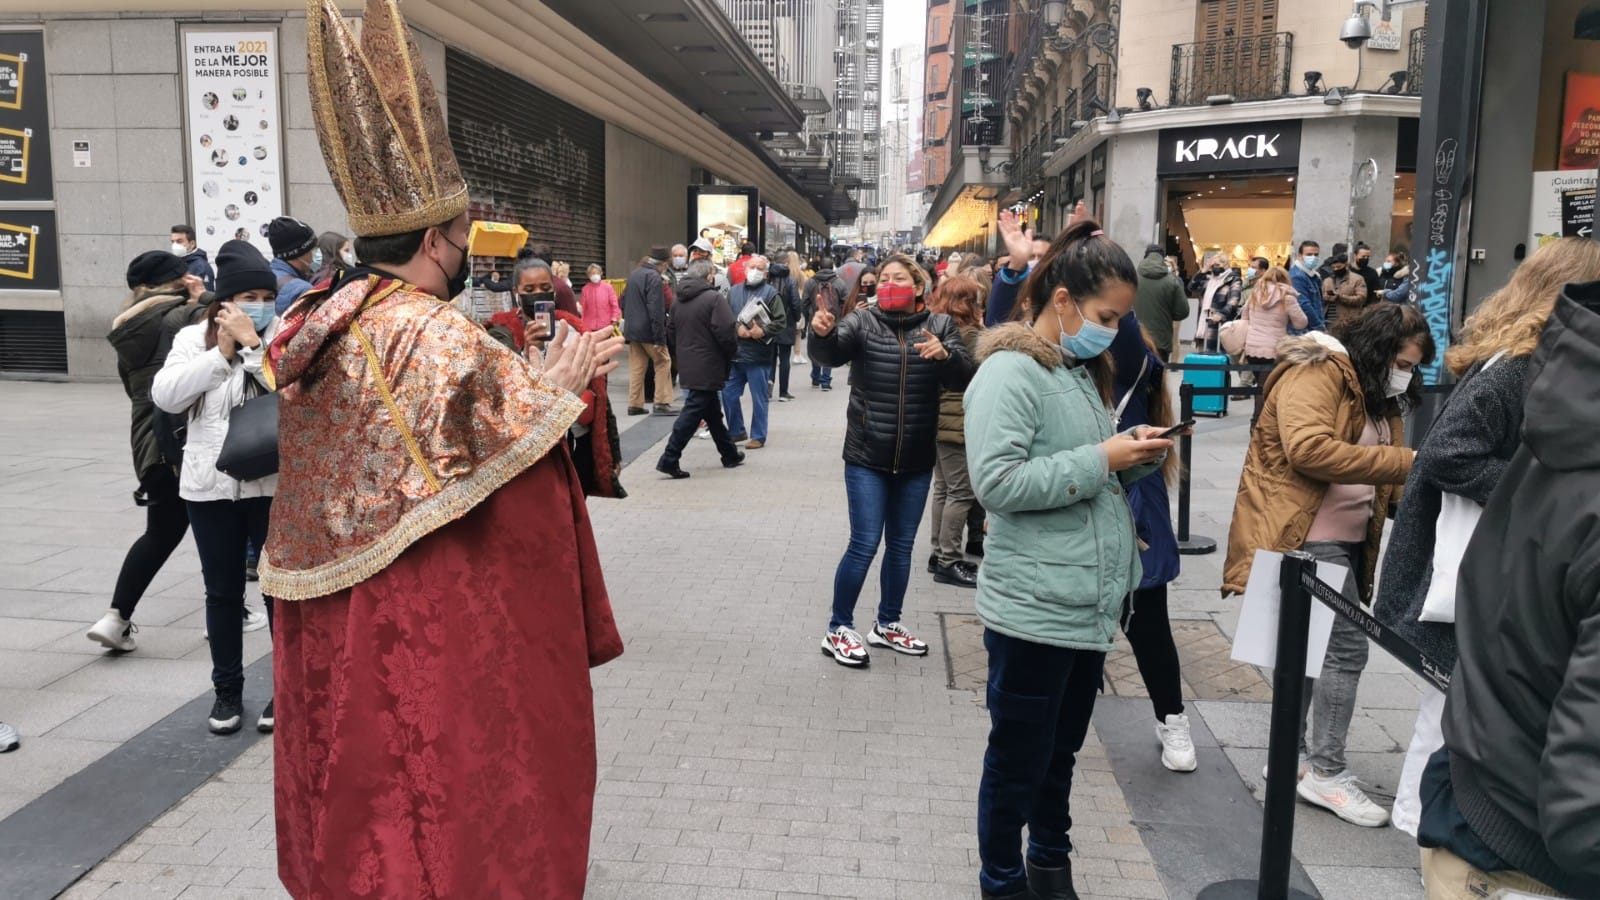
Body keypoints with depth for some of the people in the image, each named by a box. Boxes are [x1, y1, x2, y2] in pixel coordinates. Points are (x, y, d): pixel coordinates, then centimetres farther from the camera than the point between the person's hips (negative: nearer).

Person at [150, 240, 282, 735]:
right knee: (223, 591, 13)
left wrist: (252, 343, -19)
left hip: (273, 484, -2)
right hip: (210, 485, 3)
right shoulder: (194, 338, 5)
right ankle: (227, 689, 26)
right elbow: (165, 395, -8)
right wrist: (221, 353, -13)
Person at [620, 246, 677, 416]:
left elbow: (624, 302, 19)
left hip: (632, 330, 8)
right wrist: (660, 338, -20)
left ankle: (635, 404, 11)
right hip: (648, 331, -8)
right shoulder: (654, 277, -16)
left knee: (636, 367, 11)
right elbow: (656, 310, -21)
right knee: (663, 362, 4)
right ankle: (662, 403, 1)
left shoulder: (634, 274, 12)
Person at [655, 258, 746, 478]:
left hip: (688, 367, 8)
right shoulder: (713, 298, -14)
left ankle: (730, 455, 30)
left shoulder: (679, 301, 9)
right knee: (692, 414, -6)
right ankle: (669, 459, -7)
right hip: (708, 369, -8)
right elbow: (725, 333, -20)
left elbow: (671, 332, 14)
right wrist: (733, 353, -3)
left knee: (713, 412, 18)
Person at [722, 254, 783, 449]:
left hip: (759, 355, -5)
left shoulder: (770, 293, -3)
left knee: (759, 398, 2)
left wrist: (763, 331, -20)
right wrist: (737, 327, -12)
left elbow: (781, 321, -7)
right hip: (734, 353, 5)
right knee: (729, 394, 9)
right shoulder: (735, 291, 10)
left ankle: (758, 436, 14)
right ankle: (736, 431, 26)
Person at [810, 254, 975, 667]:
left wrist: (945, 355, -30)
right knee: (864, 544, -5)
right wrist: (822, 333, -42)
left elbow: (964, 378, -10)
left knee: (901, 545, 15)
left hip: (916, 459, 3)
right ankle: (839, 630, 11)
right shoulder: (862, 321, -3)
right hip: (867, 455, -3)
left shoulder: (940, 326, 1)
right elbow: (830, 354, -20)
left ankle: (888, 624, 32)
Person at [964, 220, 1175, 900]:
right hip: (1036, 609, -9)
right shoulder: (1009, 372, -15)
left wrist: (1137, 457, 0)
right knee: (1018, 761, 7)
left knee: (1061, 752, 22)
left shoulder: (1080, 370, 13)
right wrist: (1101, 459, -21)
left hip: (1089, 606, 9)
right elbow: (997, 482, -26)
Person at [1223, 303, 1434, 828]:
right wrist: (1403, 463, -24)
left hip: (1346, 540, 10)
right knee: (1346, 647, -10)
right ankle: (1327, 774, 2)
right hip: (1305, 538, -10)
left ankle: (1293, 757, 26)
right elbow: (1307, 449, -28)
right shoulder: (1317, 373, -13)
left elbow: (1384, 476, 16)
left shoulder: (1377, 395, 17)